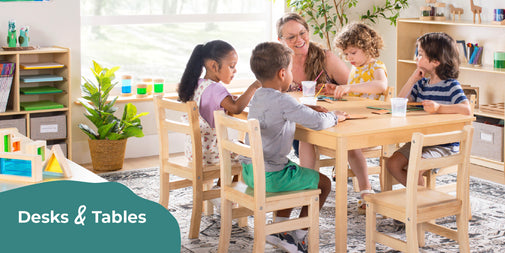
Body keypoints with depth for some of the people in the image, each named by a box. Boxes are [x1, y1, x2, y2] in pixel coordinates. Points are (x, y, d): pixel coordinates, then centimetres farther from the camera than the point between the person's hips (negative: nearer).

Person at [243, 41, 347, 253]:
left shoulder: (258, 97, 9)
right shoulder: (282, 101, -21)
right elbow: (318, 122, -26)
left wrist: (310, 110, 13)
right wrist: (334, 117, -4)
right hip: (269, 176, -9)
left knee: (294, 175, 34)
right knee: (323, 183, 7)